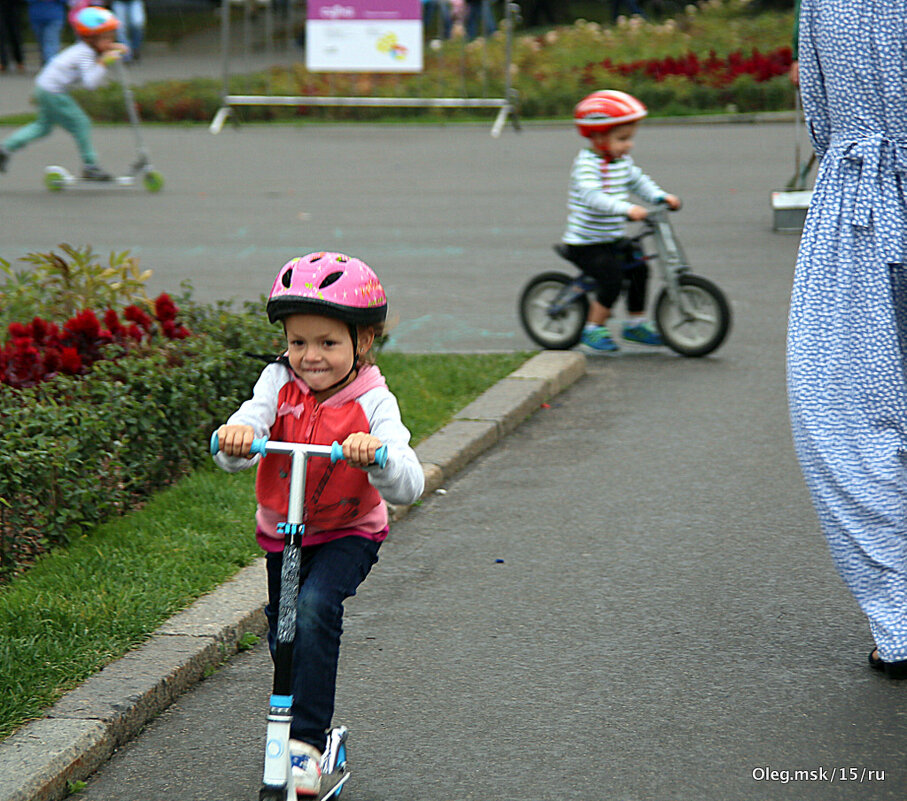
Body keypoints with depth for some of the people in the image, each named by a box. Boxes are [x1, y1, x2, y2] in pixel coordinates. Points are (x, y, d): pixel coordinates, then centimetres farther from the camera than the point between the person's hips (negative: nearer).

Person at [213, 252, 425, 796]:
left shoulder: (373, 403, -20)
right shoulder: (279, 383, -13)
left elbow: (409, 488, -32)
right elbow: (238, 448, -27)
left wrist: (377, 456, -52)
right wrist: (236, 437, -52)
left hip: (349, 533, -4)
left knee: (315, 608, -29)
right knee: (283, 635, 16)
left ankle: (307, 745, -23)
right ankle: (291, 723, 44)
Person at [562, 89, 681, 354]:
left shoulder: (622, 161, 6)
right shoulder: (586, 164, -22)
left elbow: (638, 181, 16)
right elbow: (592, 196, -37)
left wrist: (661, 197, -3)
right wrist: (627, 209, -48)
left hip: (612, 239, 9)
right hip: (585, 243, -9)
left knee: (638, 269, 9)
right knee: (612, 279, -18)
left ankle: (636, 324, 26)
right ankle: (593, 330, -2)